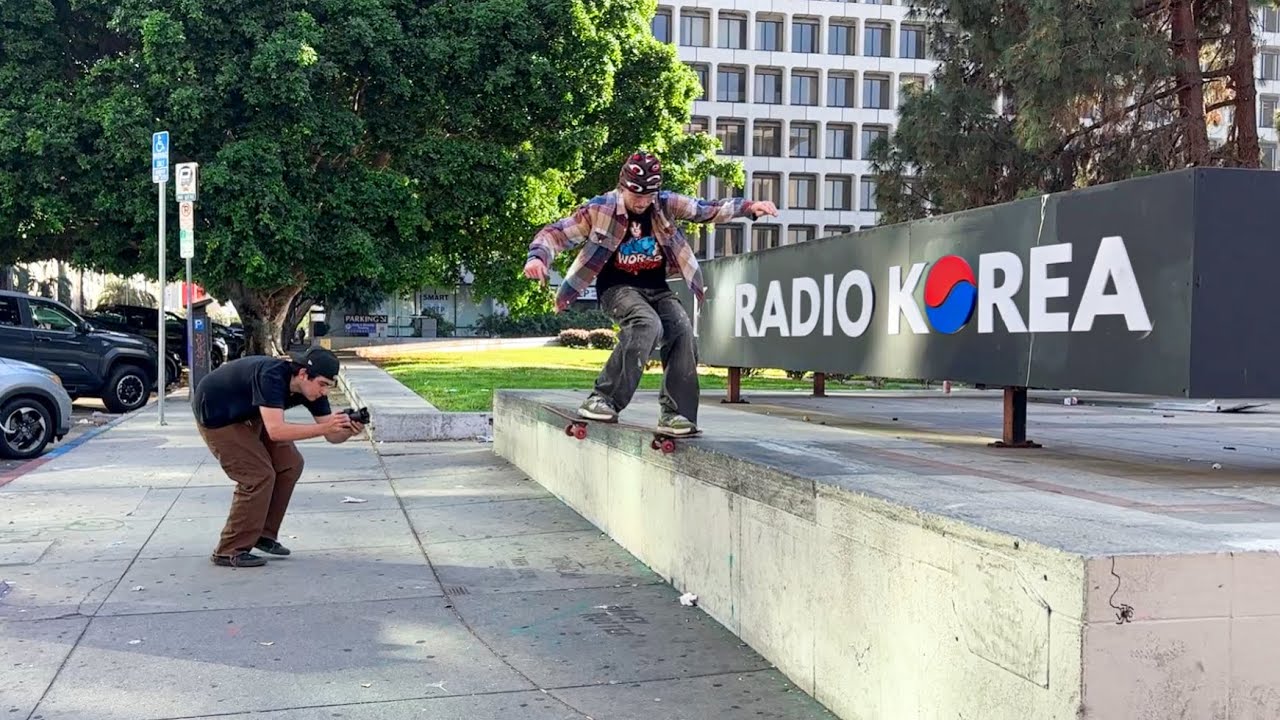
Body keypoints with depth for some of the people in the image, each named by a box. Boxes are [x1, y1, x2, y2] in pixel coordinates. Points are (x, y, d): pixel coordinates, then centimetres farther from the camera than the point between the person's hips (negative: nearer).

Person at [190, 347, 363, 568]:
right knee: (259, 475, -16)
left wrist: (348, 431, -33)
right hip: (215, 414, -8)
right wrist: (324, 427, -48)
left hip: (246, 414, 8)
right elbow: (276, 430, -47)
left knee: (290, 464, 0)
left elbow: (332, 436, -11)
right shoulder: (272, 376, -36)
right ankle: (230, 551, -6)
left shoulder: (311, 387, -13)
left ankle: (264, 534, 13)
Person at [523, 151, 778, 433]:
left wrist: (749, 207, -12)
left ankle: (674, 412, -12)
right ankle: (603, 398, -25)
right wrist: (538, 257, -29)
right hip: (619, 287, -4)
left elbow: (708, 209, 0)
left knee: (682, 329, -21)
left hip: (657, 288, 4)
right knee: (648, 325, -32)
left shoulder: (666, 204, -3)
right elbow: (556, 233, -10)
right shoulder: (600, 209, -12)